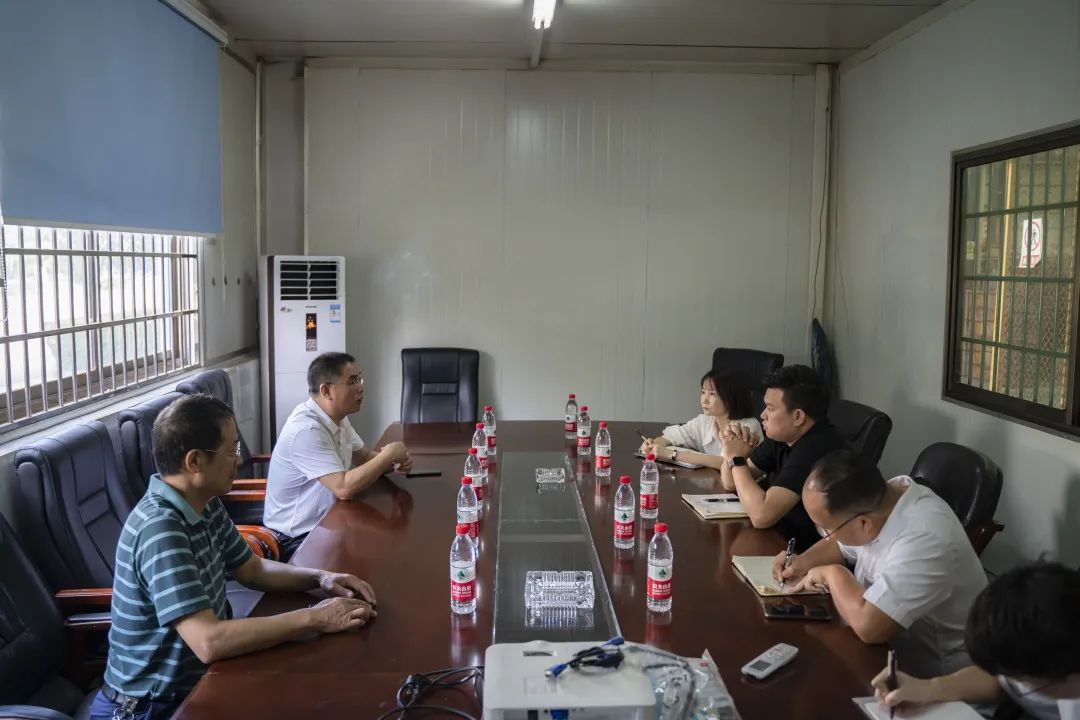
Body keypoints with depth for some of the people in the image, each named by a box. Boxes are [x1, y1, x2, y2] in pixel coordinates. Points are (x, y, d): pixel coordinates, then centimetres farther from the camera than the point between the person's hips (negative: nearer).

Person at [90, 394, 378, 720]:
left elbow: (252, 569, 12)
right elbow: (209, 642, -35)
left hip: (196, 681, 8)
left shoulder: (207, 505, 0)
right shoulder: (160, 529, -28)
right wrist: (314, 618, -28)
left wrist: (319, 578, -5)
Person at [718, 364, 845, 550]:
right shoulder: (781, 436, 0)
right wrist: (731, 450, -10)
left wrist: (737, 458, -19)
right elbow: (730, 484, 11)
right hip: (782, 537, 7)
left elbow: (761, 516, -31)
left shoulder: (817, 448, -26)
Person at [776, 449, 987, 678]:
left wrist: (833, 573, -22)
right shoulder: (877, 497, -9)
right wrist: (803, 562, -6)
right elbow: (842, 546, 12)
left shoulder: (923, 540, -34)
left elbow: (867, 625, -39)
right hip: (886, 631, 7)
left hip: (931, 664, -7)